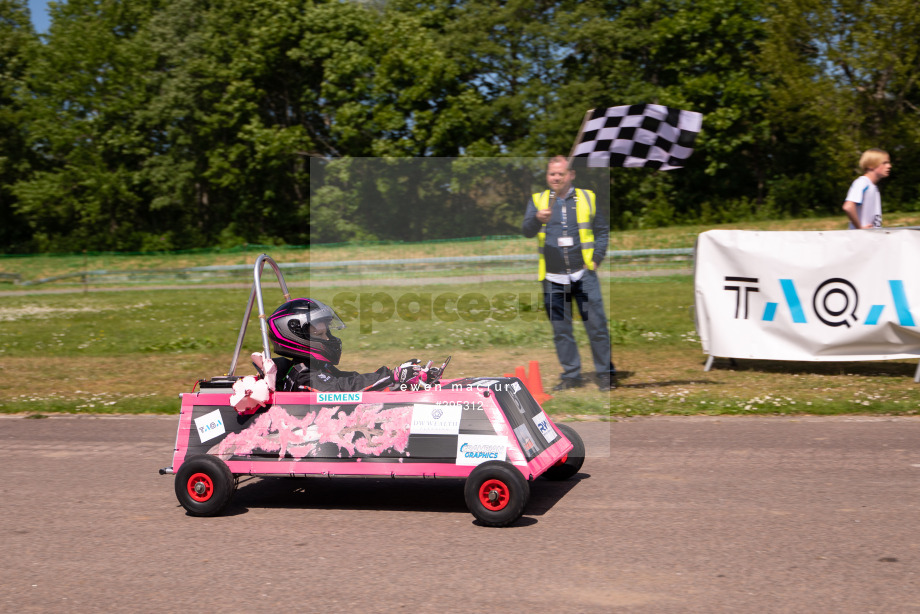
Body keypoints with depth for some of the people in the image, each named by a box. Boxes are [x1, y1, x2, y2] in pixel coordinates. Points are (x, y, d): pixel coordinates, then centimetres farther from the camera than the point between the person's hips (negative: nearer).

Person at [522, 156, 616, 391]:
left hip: (584, 274, -1)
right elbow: (527, 231, -6)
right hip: (553, 278, 1)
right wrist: (537, 219, -27)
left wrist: (596, 259, -2)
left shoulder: (587, 198, 7)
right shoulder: (538, 200, 7)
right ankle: (571, 374, 17)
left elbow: (603, 231, 11)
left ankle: (605, 372, 8)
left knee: (597, 325, -3)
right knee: (561, 330, 6)